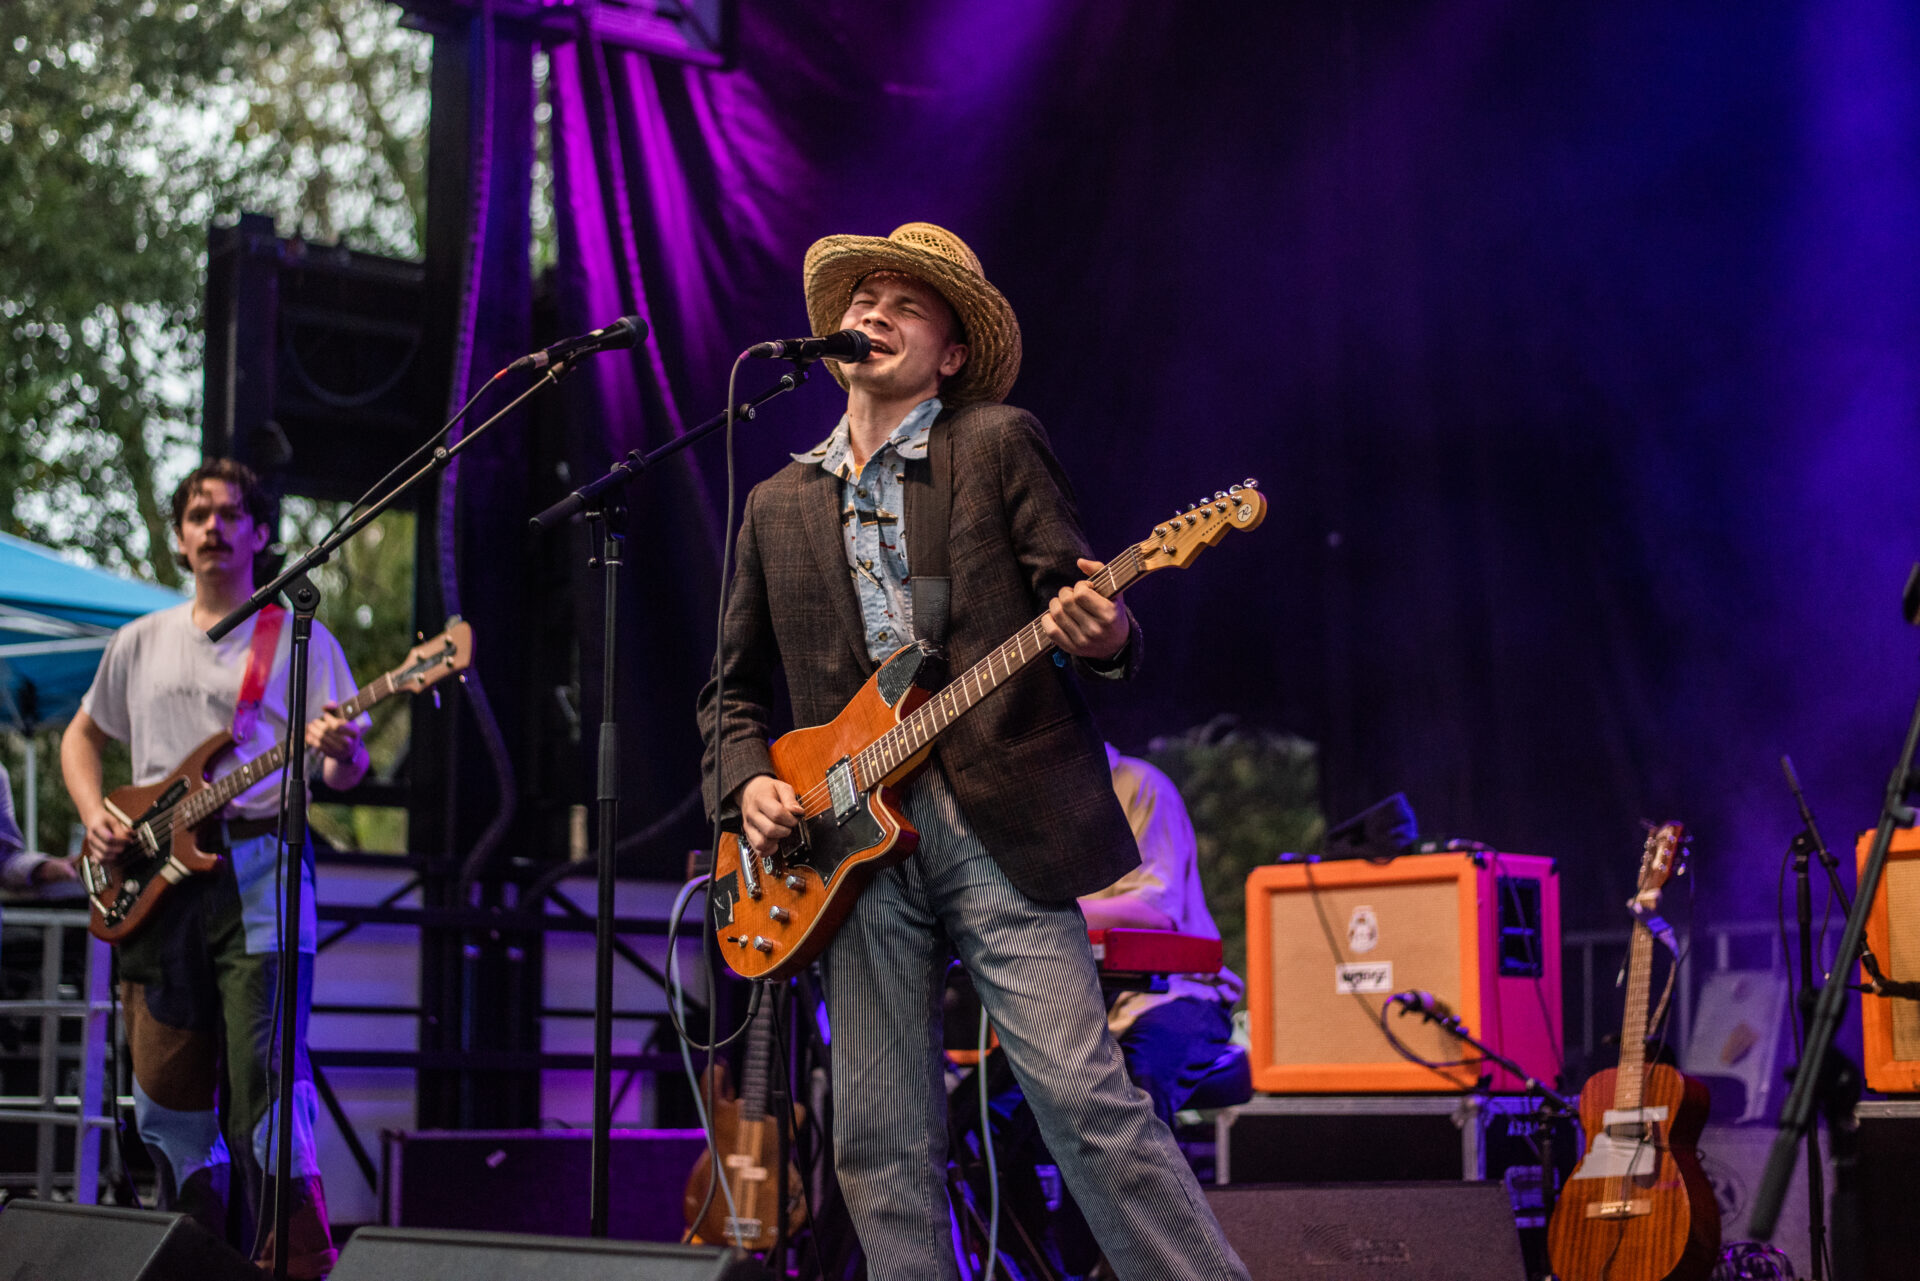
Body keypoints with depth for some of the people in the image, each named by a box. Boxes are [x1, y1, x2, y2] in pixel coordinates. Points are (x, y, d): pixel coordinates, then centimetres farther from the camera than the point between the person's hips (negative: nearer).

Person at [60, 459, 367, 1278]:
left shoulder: (301, 639, 5)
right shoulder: (140, 644, 17)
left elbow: (345, 773, 0)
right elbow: (82, 736, 28)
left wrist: (340, 754, -24)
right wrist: (94, 817, 10)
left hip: (259, 869, -4)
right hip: (156, 878, 5)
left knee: (264, 1073, -15)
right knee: (166, 1090, 6)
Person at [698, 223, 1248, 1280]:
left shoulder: (1000, 443, 8)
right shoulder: (779, 504, 19)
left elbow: (1078, 603, 1)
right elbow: (736, 688, 22)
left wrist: (1103, 635, -23)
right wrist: (746, 784, 2)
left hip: (1000, 821, -4)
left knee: (1085, 1097, -13)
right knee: (880, 1147, 2)